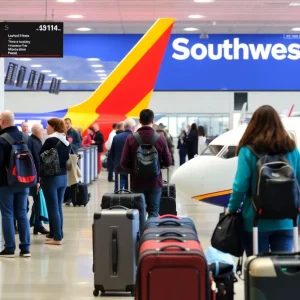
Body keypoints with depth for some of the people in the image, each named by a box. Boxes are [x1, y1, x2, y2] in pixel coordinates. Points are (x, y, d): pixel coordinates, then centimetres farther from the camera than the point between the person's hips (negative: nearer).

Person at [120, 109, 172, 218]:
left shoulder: (130, 139, -8)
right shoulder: (161, 139, -8)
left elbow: (124, 163, -9)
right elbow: (168, 162, -5)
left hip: (137, 182, 1)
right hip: (155, 182, 0)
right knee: (153, 213, 6)